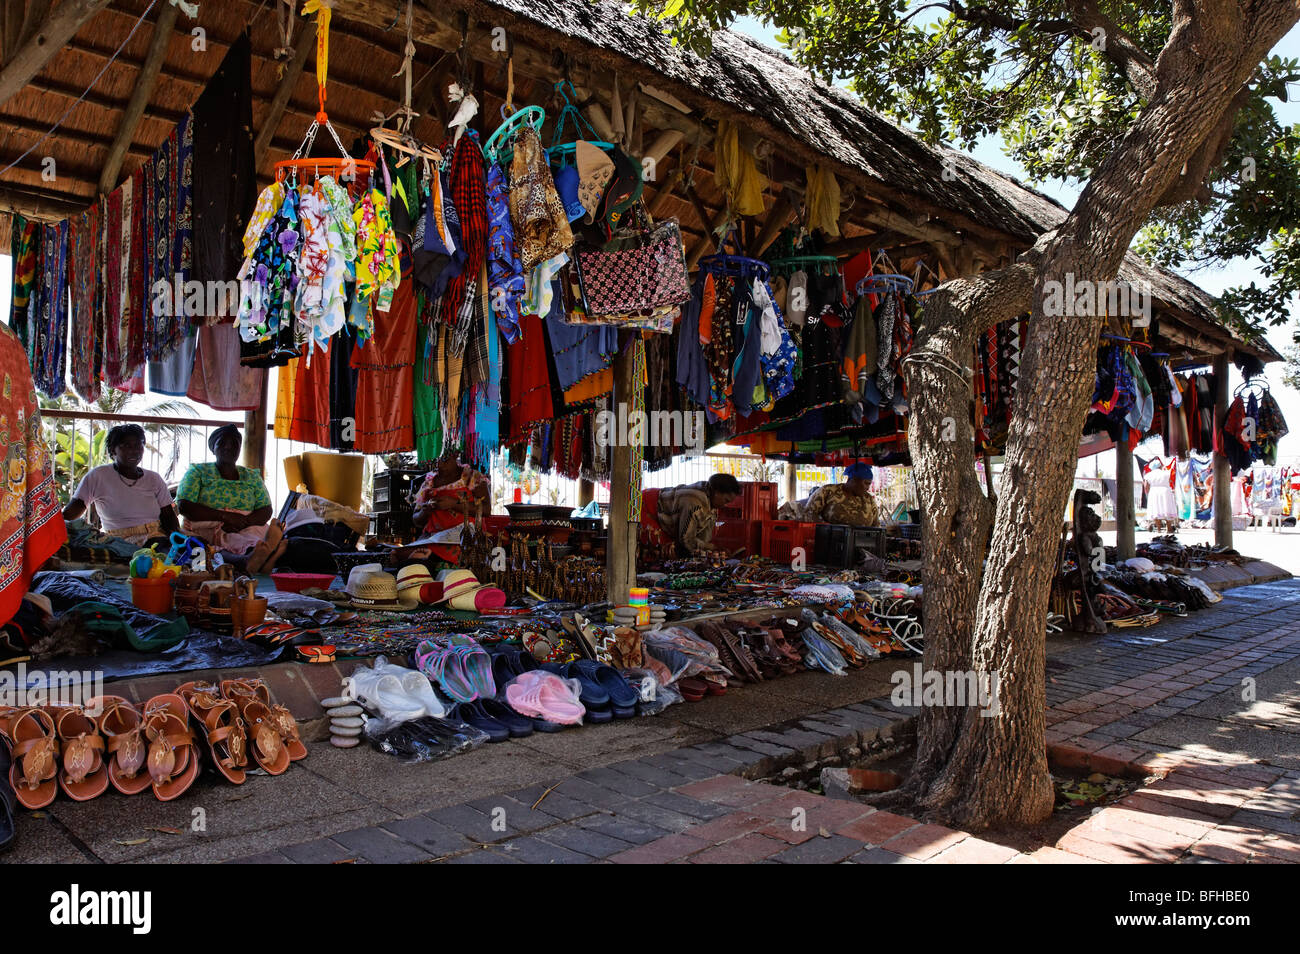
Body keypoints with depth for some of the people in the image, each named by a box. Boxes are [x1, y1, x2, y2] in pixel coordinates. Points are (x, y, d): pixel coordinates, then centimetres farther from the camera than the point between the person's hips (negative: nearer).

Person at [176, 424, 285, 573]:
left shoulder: (252, 476, 22)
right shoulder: (198, 471, 15)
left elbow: (266, 510, 11)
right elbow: (184, 507, 0)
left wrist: (244, 521, -13)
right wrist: (224, 516, -13)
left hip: (248, 528, 2)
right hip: (206, 529, -2)